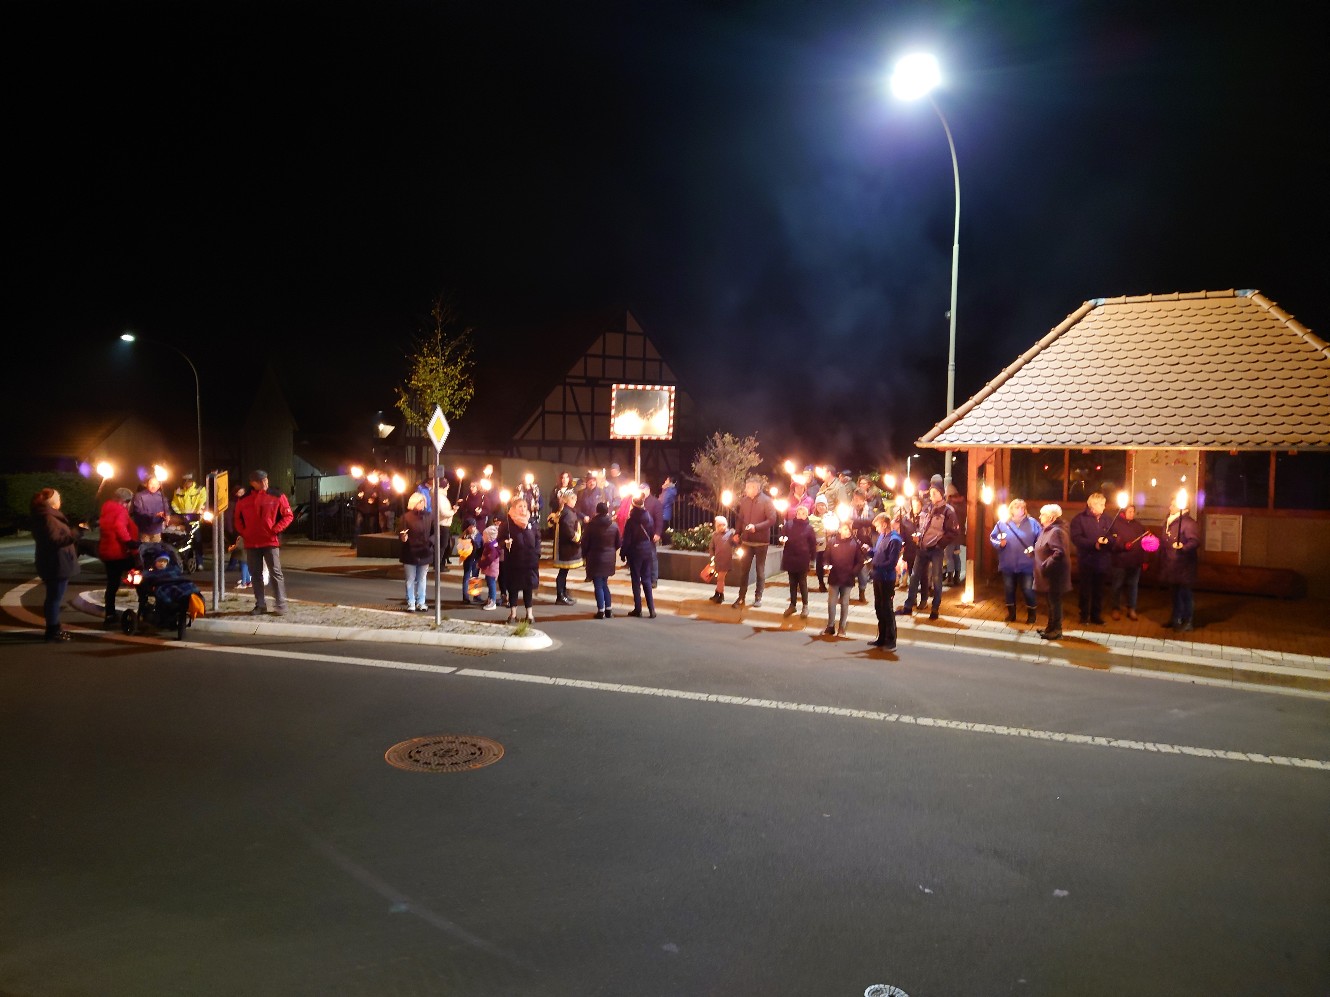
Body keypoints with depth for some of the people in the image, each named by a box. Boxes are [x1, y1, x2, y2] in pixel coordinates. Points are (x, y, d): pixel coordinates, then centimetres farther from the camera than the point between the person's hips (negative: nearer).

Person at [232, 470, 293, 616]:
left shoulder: (277, 496, -2)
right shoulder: (244, 500, 6)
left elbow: (288, 516, 0)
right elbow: (238, 519, 17)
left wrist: (276, 529, -11)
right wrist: (243, 533, 3)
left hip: (271, 541, -3)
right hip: (251, 543, 4)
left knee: (275, 573, -6)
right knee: (256, 574, 8)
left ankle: (281, 605, -2)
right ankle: (260, 605, 16)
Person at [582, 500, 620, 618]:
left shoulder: (591, 525, -12)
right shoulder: (614, 525, -2)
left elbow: (585, 543, -7)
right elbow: (618, 543, 5)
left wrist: (585, 555, 10)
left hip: (595, 558, -4)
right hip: (609, 559, 4)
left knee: (598, 585, 2)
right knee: (604, 584, 17)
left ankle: (601, 611, -1)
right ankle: (608, 610, 17)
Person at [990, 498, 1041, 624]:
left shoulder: (1032, 523, -1)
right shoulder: (1003, 523, 0)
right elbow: (992, 538, 5)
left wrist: (1035, 550, -11)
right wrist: (999, 544, -14)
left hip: (1026, 565, -2)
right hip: (1008, 565, 2)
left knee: (1028, 590, 1)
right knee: (1009, 589, 12)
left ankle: (1031, 613, 21)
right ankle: (1011, 613, 28)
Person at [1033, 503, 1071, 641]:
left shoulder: (1056, 531, -19)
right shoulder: (1047, 530, 14)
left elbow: (1059, 553, -29)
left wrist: (1046, 565, -28)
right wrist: (1033, 551, 10)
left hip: (1054, 574, -10)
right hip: (1048, 574, 10)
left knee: (1054, 601, -2)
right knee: (1051, 601, 18)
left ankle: (1056, 631, 5)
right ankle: (1051, 627, 27)